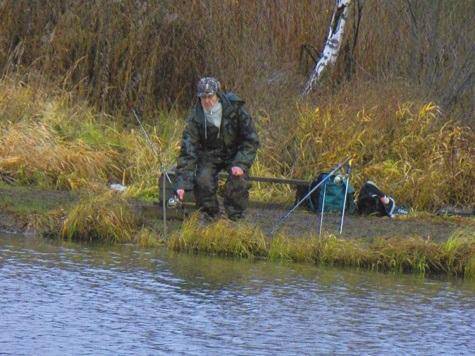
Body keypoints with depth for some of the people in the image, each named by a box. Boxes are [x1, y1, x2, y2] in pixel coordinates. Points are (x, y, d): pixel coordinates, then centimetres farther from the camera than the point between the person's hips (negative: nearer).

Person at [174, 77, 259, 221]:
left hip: (235, 154, -1)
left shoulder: (235, 110, -21)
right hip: (210, 156, 1)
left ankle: (235, 218, -6)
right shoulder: (195, 117, -19)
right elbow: (187, 151, -22)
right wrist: (182, 184, -29)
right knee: (203, 180, -26)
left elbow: (251, 140, -14)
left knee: (238, 179, -28)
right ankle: (209, 217, -2)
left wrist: (240, 164, -29)